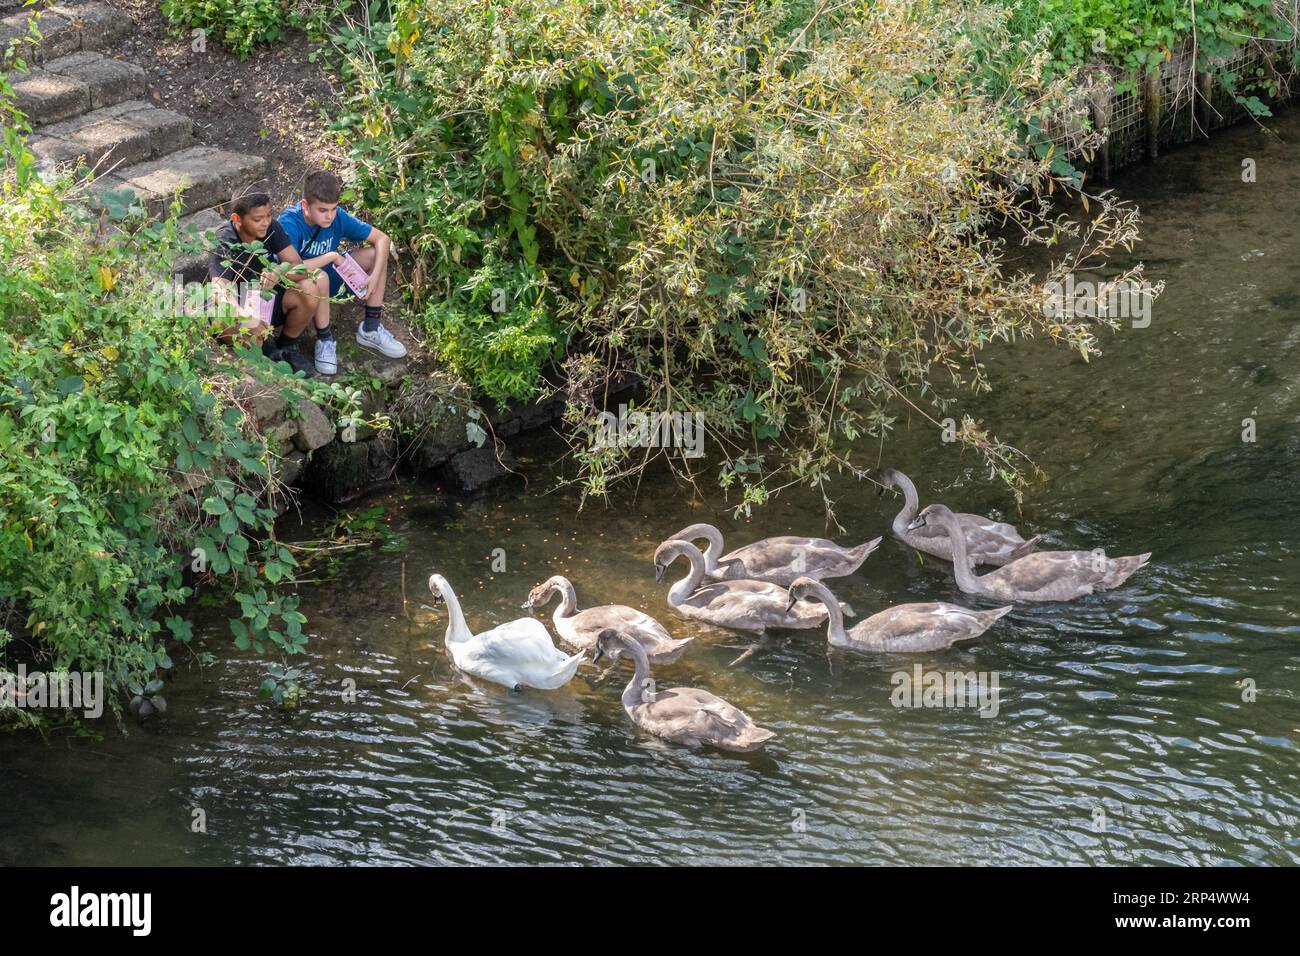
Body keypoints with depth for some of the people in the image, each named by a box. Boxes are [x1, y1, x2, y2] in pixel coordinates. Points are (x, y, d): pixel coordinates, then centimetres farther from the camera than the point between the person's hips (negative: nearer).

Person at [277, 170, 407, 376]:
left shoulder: (338, 217, -13)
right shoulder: (290, 223, -29)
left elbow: (382, 238, -7)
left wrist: (375, 276, -21)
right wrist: (330, 256, -31)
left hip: (327, 277, 6)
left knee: (375, 254, -7)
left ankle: (371, 329, 1)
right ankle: (325, 341, -18)